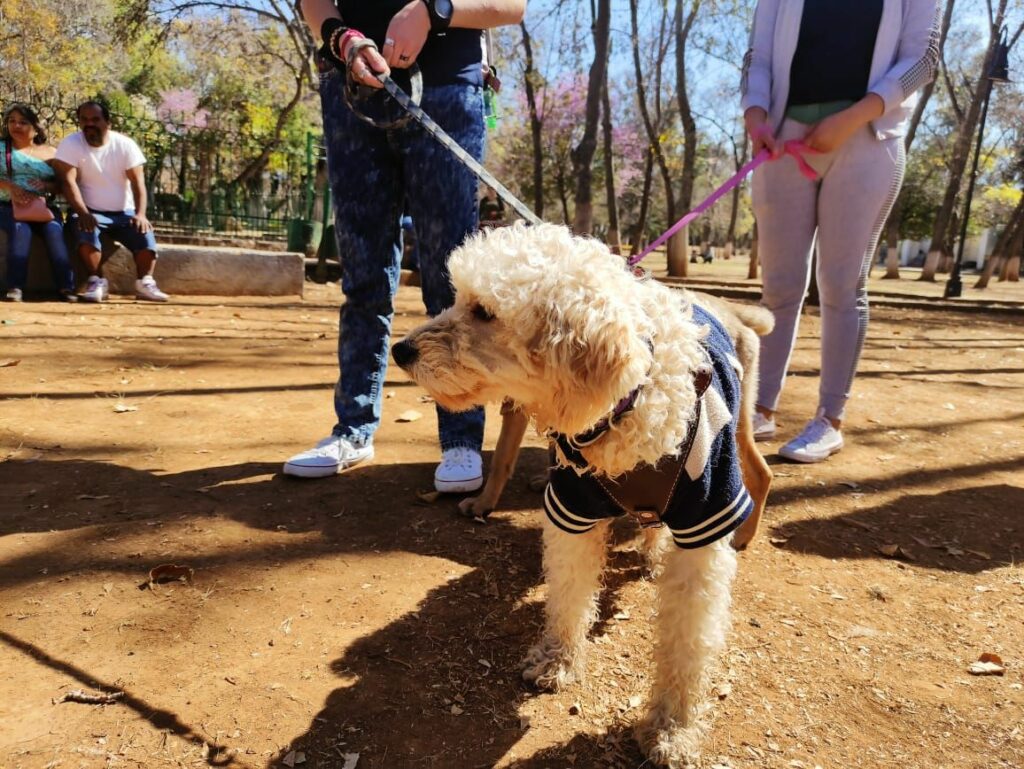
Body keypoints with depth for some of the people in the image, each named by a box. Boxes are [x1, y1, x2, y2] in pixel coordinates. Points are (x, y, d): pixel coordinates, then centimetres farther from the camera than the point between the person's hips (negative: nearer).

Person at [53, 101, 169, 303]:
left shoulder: (125, 144, -4)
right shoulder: (70, 143, -7)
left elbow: (138, 182, -9)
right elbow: (68, 181, -15)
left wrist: (140, 214, -25)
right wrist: (83, 213, -31)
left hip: (124, 213, 1)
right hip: (90, 212, -1)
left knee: (144, 233, -26)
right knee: (84, 228, -33)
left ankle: (145, 283, -14)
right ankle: (97, 281, -22)